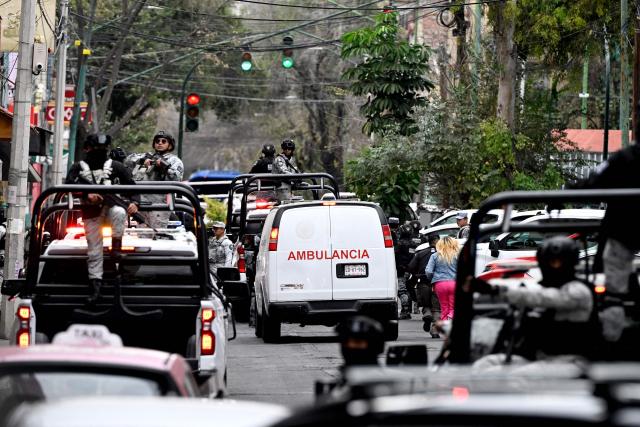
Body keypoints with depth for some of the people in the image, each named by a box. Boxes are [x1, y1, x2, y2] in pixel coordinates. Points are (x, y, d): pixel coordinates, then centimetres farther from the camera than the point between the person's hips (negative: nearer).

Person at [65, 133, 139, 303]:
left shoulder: (115, 166, 9)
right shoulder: (78, 167, 9)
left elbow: (131, 185, 5)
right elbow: (69, 184, -9)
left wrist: (134, 202, -15)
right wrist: (87, 194, -26)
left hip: (111, 204, 0)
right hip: (91, 211, 0)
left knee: (119, 213, -38)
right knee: (94, 250, -4)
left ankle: (116, 247, -23)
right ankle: (95, 286, -1)